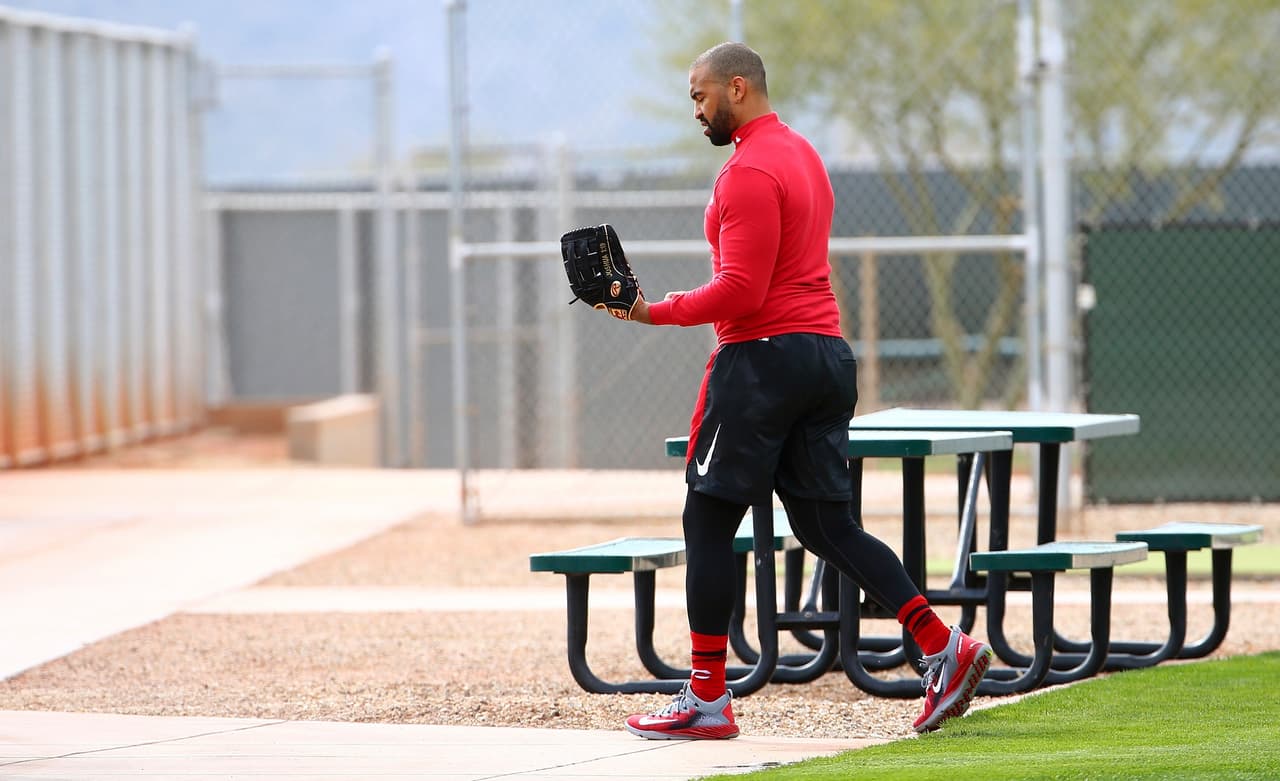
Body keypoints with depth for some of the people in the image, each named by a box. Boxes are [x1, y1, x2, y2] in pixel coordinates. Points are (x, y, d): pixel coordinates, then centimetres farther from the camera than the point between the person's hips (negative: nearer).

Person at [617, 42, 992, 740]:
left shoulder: (750, 171, -13)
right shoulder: (803, 155, 19)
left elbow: (739, 291, -20)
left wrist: (654, 313, -16)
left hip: (764, 359, -9)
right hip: (827, 354, 9)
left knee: (708, 523, -1)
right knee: (827, 525, 9)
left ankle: (706, 700, 0)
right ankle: (942, 648, -4)